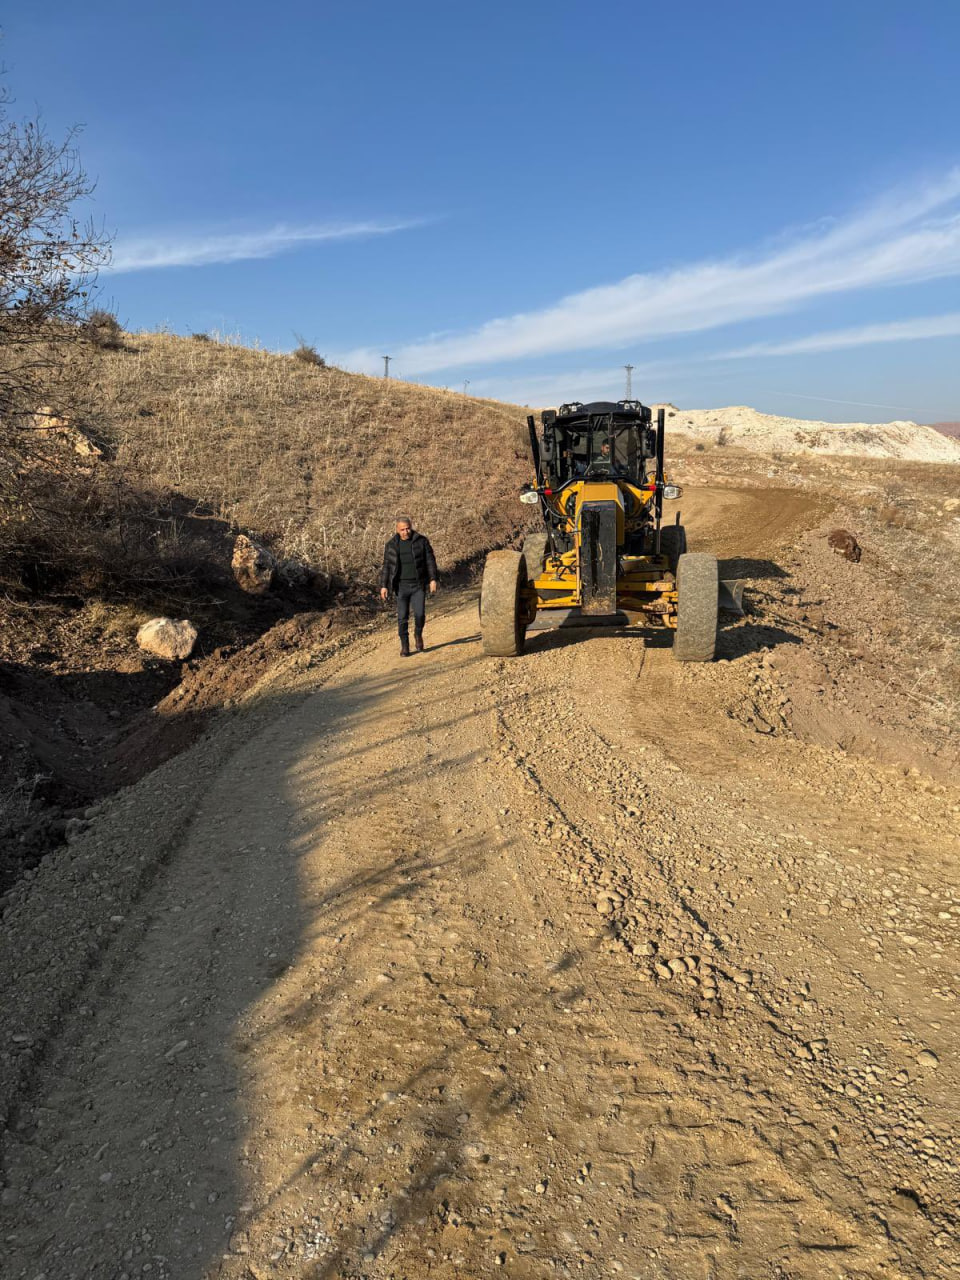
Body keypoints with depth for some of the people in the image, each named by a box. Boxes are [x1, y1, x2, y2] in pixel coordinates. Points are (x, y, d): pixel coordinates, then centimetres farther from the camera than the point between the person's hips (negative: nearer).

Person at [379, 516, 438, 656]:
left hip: (419, 585, -1)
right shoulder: (392, 545, 1)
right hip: (402, 586, 1)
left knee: (420, 614, -10)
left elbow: (430, 560, -2)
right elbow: (387, 566, 3)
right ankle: (404, 646, 13)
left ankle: (418, 634, 21)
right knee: (402, 617, 0)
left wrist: (433, 579, -10)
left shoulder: (421, 541, -3)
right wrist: (384, 586, -2)